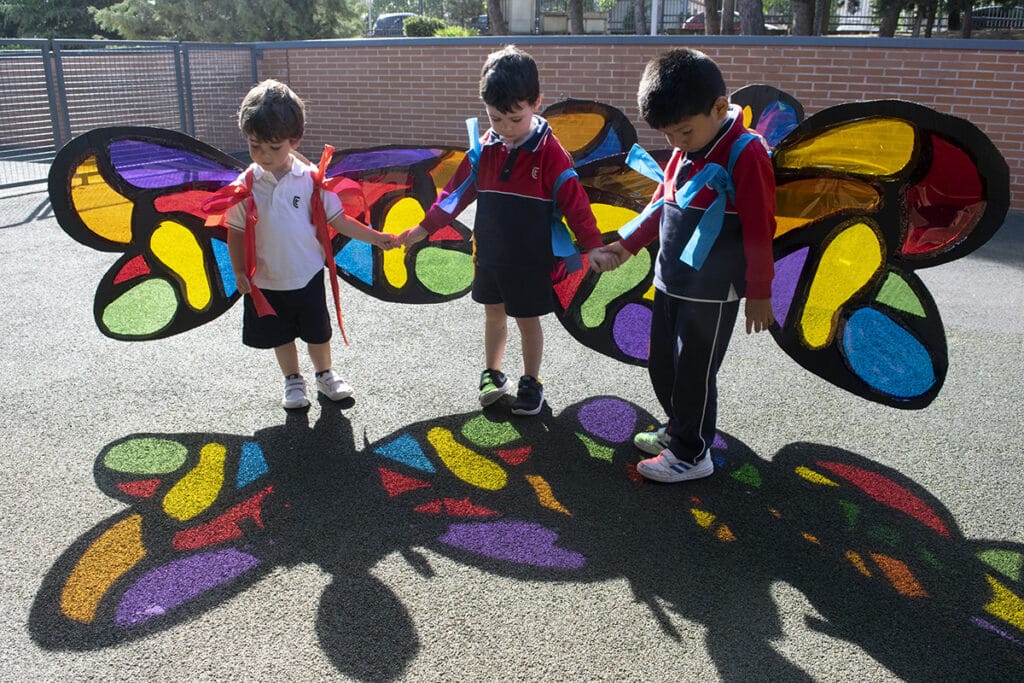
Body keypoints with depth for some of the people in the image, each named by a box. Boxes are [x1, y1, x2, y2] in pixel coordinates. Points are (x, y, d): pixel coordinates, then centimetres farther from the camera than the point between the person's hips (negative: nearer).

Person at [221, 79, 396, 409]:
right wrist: (239, 273, -5)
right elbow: (235, 233, -2)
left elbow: (338, 220, -4)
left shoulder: (310, 179, -10)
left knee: (317, 332, 17)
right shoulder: (245, 185, -10)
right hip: (267, 281, 0)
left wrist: (375, 237, -9)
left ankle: (325, 375, 41)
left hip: (308, 276, 0)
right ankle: (293, 381, 39)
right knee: (281, 336, 17)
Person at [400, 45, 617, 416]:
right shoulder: (485, 148, -2)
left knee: (527, 320, 10)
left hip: (531, 260, -4)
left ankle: (531, 382, 29)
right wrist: (425, 227, 7)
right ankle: (492, 374, 37)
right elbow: (459, 190, 6)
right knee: (493, 314, 18)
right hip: (489, 256, 4)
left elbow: (573, 200, -13)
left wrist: (593, 246, -19)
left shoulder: (549, 152, -15)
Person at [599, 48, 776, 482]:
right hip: (669, 283, 8)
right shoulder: (684, 153, 6)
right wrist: (628, 245, 7)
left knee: (695, 372, 2)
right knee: (662, 366, 18)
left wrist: (759, 294, -12)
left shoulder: (747, 155, -19)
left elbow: (759, 232, -16)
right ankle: (679, 428, 38)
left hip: (712, 292, -8)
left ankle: (692, 454, 18)